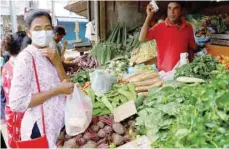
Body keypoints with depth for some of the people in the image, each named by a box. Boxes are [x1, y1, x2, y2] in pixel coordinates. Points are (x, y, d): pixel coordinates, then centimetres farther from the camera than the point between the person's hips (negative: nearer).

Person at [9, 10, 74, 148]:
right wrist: (57, 90, -21)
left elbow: (66, 86, 0)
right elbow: (17, 102, -24)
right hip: (41, 127, -8)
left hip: (58, 123, 8)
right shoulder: (26, 57, -17)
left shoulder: (49, 55, 7)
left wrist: (57, 62, -14)